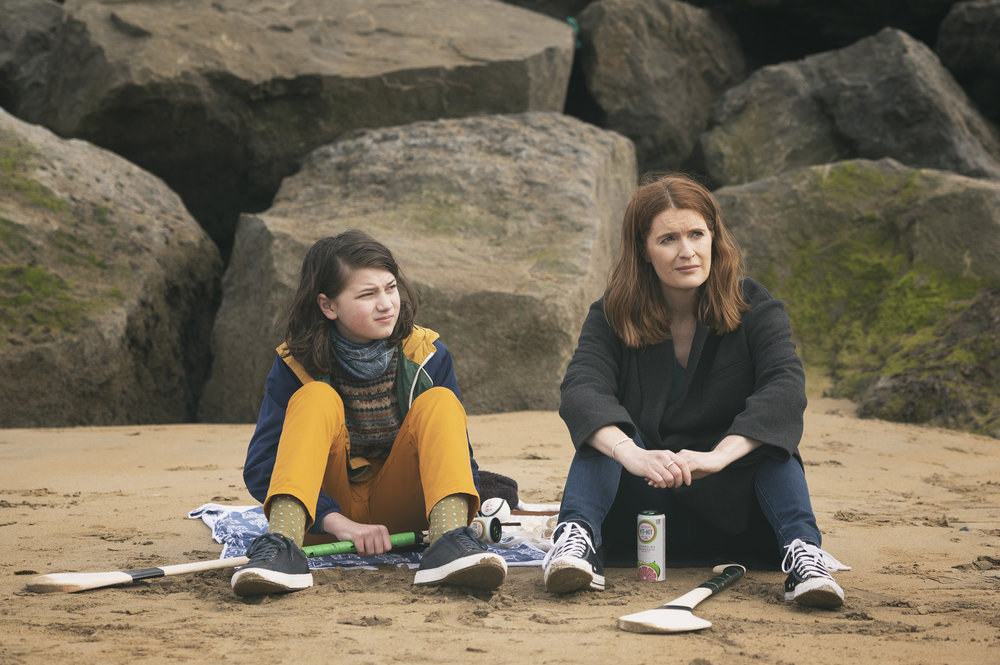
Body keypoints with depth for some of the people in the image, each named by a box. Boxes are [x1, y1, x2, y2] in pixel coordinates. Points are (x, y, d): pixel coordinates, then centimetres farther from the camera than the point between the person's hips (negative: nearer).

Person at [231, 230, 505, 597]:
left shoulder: (427, 356, -4)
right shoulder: (295, 365, -9)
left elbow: (456, 453, 0)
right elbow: (260, 467, -15)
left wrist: (465, 511, -23)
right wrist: (339, 522, -28)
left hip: (398, 508, 2)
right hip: (325, 507, -2)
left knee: (439, 402, -20)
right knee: (316, 398, -24)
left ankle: (449, 537, -45)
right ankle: (283, 541, -46)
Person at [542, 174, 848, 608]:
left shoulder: (755, 310, -5)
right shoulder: (612, 318, -3)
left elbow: (786, 389, -24)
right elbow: (581, 390, -23)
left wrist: (718, 456, -43)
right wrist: (631, 454, -46)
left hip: (729, 511, 0)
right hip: (641, 508, 1)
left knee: (768, 435, -26)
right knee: (604, 426, -22)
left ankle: (802, 551, -42)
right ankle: (577, 538, -42)